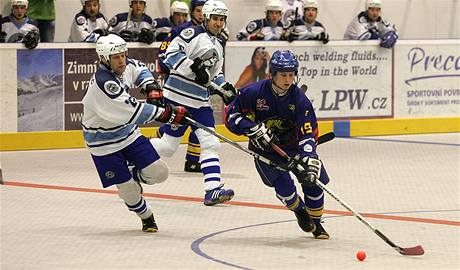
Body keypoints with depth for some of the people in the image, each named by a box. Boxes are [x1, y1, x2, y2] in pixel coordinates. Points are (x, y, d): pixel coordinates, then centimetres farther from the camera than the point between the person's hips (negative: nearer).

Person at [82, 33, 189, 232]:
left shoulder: (125, 66, -6)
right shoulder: (102, 83, -32)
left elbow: (139, 69, 21)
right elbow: (134, 112, -34)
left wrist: (151, 87, 1)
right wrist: (168, 113, -30)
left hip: (128, 132, 7)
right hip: (104, 144, -7)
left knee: (159, 172, -2)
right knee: (128, 190, -4)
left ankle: (135, 176, 29)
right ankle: (146, 216, 24)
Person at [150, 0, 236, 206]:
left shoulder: (217, 46, 19)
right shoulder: (193, 34, -8)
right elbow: (171, 54, -18)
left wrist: (224, 86, 12)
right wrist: (194, 66, -26)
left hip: (200, 101, 8)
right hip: (178, 97, -8)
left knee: (210, 143, -4)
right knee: (169, 145, -6)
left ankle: (213, 190, -9)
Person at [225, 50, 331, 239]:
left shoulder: (299, 99, -17)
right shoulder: (254, 92, -19)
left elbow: (308, 134, -22)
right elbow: (232, 115, -11)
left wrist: (310, 161, -36)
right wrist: (255, 130, -25)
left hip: (292, 146, 2)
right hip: (264, 148, -2)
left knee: (313, 180, -9)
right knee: (282, 182, -23)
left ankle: (316, 223, 17)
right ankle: (300, 211, 9)